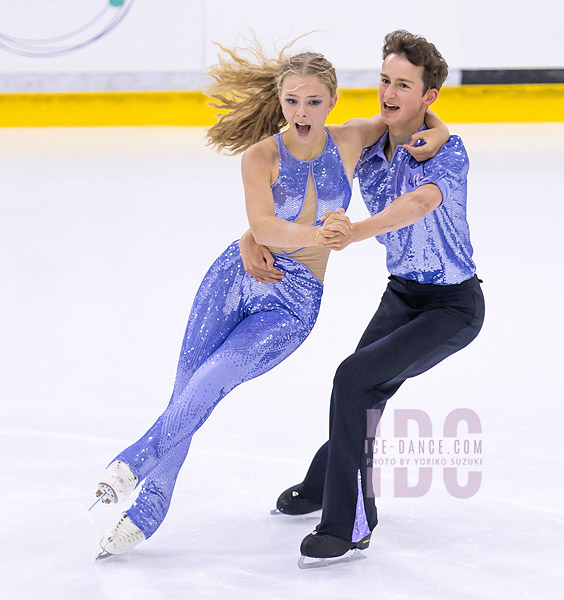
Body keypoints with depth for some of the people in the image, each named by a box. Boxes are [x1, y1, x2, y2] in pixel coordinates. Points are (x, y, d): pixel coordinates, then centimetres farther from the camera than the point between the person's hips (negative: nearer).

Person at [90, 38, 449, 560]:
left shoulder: (350, 142, -3)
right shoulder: (262, 155, -10)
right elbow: (261, 226, -25)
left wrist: (435, 133, -9)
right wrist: (315, 234, -43)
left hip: (292, 304, 0)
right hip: (236, 280, 0)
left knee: (211, 381, -19)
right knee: (186, 390, -4)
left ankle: (134, 463, -5)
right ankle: (147, 510, 8)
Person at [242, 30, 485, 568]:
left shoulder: (446, 153, -25)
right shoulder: (363, 146, -6)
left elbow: (418, 203, -47)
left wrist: (354, 232, -63)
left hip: (453, 305, -7)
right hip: (401, 293, 7)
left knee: (356, 377, -22)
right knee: (363, 394, 18)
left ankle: (349, 527, -14)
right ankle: (323, 483, 48)